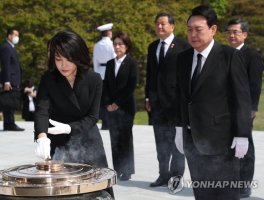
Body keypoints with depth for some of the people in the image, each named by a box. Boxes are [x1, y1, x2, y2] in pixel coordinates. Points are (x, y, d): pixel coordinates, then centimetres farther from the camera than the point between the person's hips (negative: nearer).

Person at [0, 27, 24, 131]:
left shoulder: (11, 48, 21)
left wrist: (17, 82, 19)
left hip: (13, 81, 10)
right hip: (9, 81, -10)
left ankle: (9, 124, 11)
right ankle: (10, 124, -9)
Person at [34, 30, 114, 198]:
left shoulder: (94, 79, -10)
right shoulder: (48, 79, -11)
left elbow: (93, 116, -11)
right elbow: (41, 110, -24)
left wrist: (69, 128, -27)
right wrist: (42, 137, -43)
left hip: (88, 142, 1)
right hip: (59, 144, -1)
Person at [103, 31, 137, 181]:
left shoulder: (131, 64, -3)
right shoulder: (110, 63, 12)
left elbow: (131, 86, -9)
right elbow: (106, 85, 11)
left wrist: (118, 103, -11)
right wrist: (108, 103, -2)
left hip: (126, 107, -5)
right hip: (111, 107, 5)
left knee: (125, 139, -1)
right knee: (115, 139, 5)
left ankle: (126, 171, 4)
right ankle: (117, 170, 11)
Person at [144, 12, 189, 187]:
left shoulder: (183, 46, -5)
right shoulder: (152, 47, 14)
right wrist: (148, 97, 11)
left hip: (176, 100, -6)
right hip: (157, 102, 6)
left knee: (176, 142, 1)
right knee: (161, 142, 10)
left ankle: (176, 176, 10)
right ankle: (164, 175, 17)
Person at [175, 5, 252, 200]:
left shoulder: (231, 56, -9)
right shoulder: (183, 58, 9)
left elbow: (242, 98, -10)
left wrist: (241, 136, -13)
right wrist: (180, 130, 12)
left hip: (221, 139, -6)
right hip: (192, 140, 6)